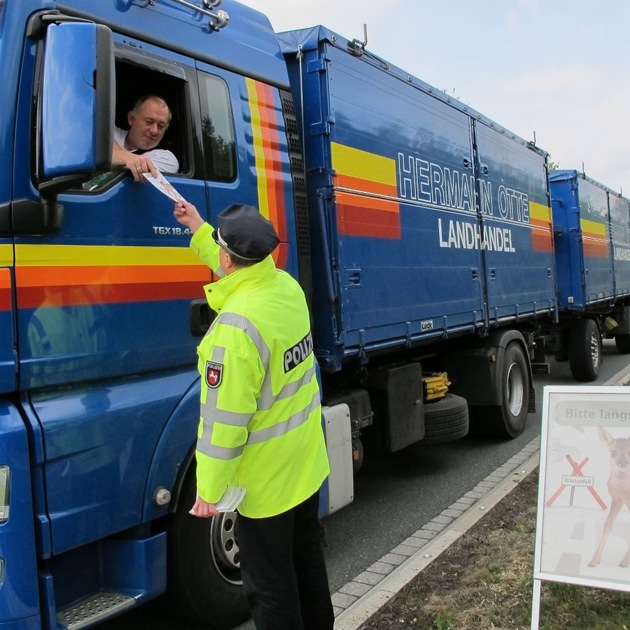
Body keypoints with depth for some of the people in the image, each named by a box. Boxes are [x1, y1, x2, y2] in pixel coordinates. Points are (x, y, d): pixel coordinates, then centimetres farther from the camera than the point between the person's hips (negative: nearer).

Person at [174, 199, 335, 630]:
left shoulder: (236, 325, -28)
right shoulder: (287, 286, -5)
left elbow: (225, 418, -25)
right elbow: (246, 270, 20)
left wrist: (210, 490, -14)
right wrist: (199, 231, 26)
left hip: (266, 477, -8)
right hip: (306, 462, 8)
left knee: (270, 583, 10)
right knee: (307, 557, 26)